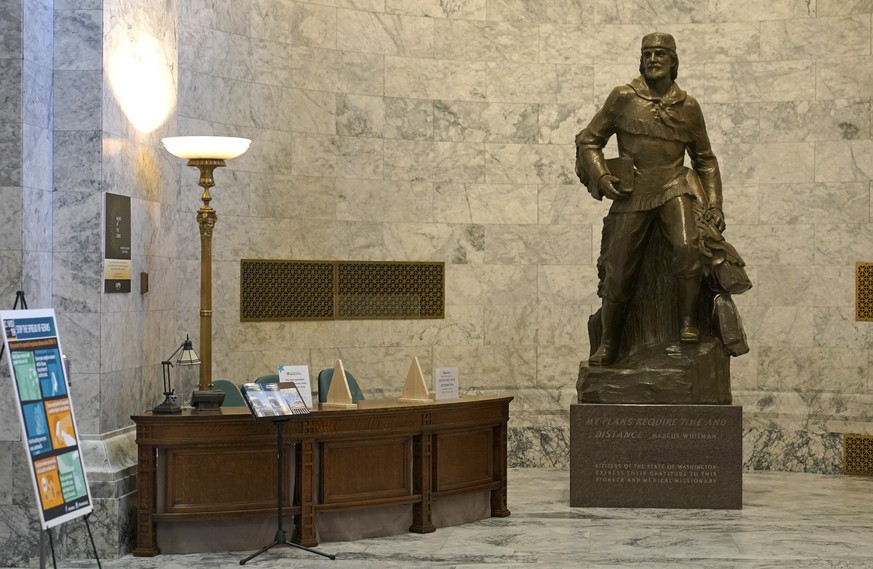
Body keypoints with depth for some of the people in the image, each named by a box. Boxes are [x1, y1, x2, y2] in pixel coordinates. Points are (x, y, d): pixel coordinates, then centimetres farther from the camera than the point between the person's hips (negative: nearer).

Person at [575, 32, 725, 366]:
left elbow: (705, 160, 18)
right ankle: (608, 345, 20)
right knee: (618, 273, 0)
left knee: (686, 247, -29)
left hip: (674, 188, 0)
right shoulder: (623, 98, 4)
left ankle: (689, 323, -13)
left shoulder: (688, 107, 9)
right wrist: (601, 177, -6)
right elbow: (588, 140, 10)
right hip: (631, 193, 0)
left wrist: (714, 206, 10)